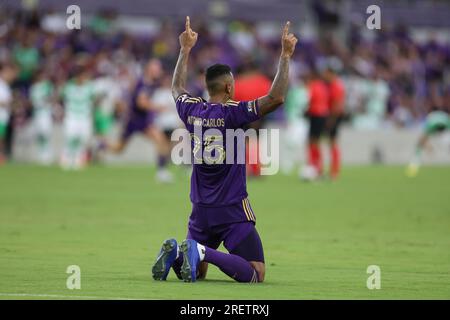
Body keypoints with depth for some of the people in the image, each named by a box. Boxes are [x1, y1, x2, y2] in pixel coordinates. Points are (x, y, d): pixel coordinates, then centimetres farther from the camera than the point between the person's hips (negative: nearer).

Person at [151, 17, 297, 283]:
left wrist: (186, 49, 34)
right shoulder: (232, 113, -13)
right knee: (256, 274, -7)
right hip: (233, 211, -6)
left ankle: (176, 253, -13)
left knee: (197, 270, 20)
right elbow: (276, 98, -20)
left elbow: (177, 88, 26)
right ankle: (204, 252, -27)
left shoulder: (192, 110, 3)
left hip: (201, 211, 6)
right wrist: (286, 56, -12)